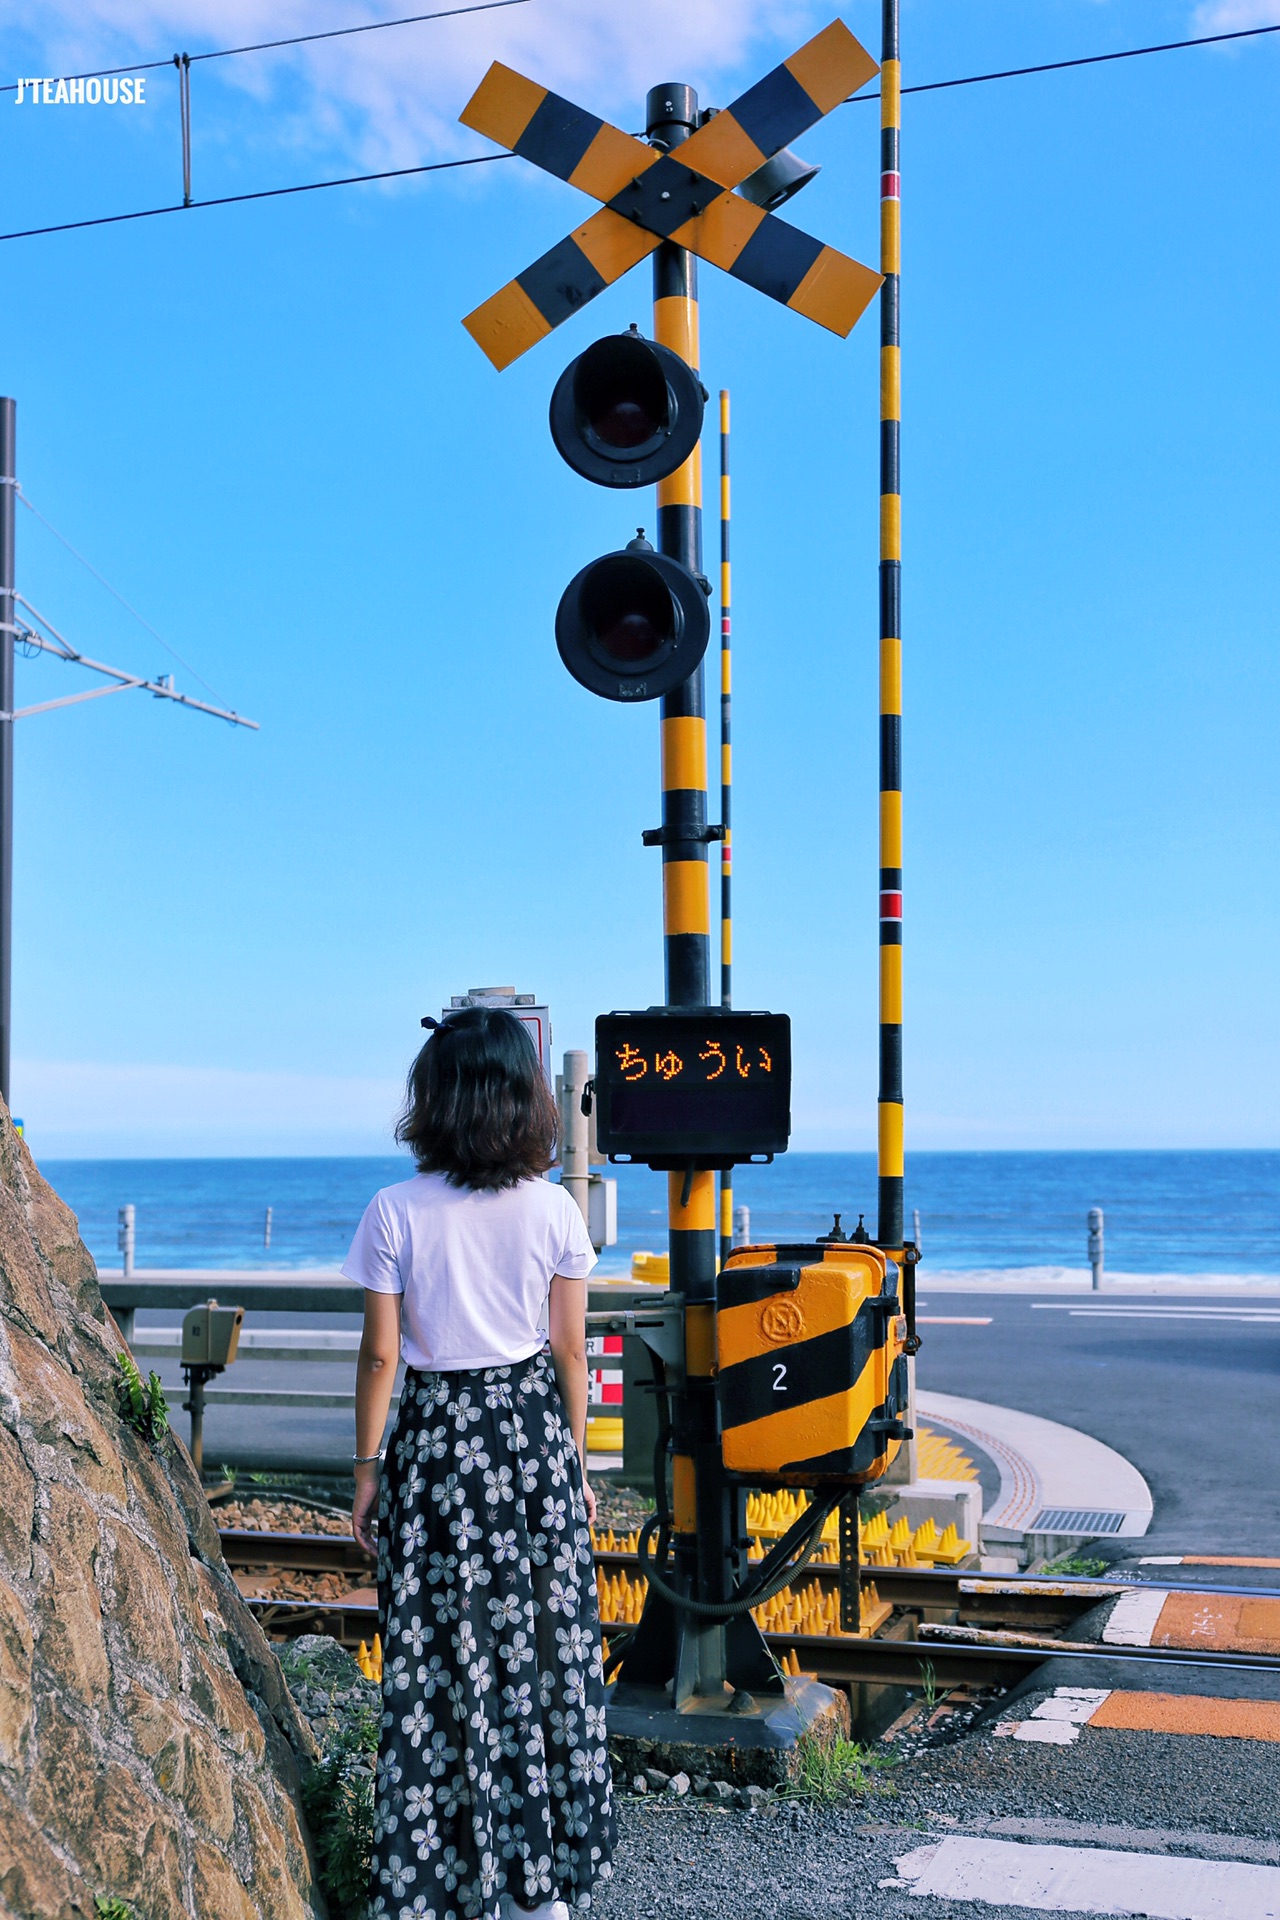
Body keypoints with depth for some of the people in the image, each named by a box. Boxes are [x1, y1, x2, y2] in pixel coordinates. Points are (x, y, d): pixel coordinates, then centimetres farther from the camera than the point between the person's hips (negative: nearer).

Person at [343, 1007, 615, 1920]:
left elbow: (381, 1353, -8)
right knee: (548, 1641, 12)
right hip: (535, 1429, 2)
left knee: (441, 1655, 7)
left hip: (436, 1435, -2)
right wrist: (576, 1461, 12)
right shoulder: (553, 1208, -4)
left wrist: (368, 1467, 3)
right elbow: (569, 1349, 1)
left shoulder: (397, 1211, -10)